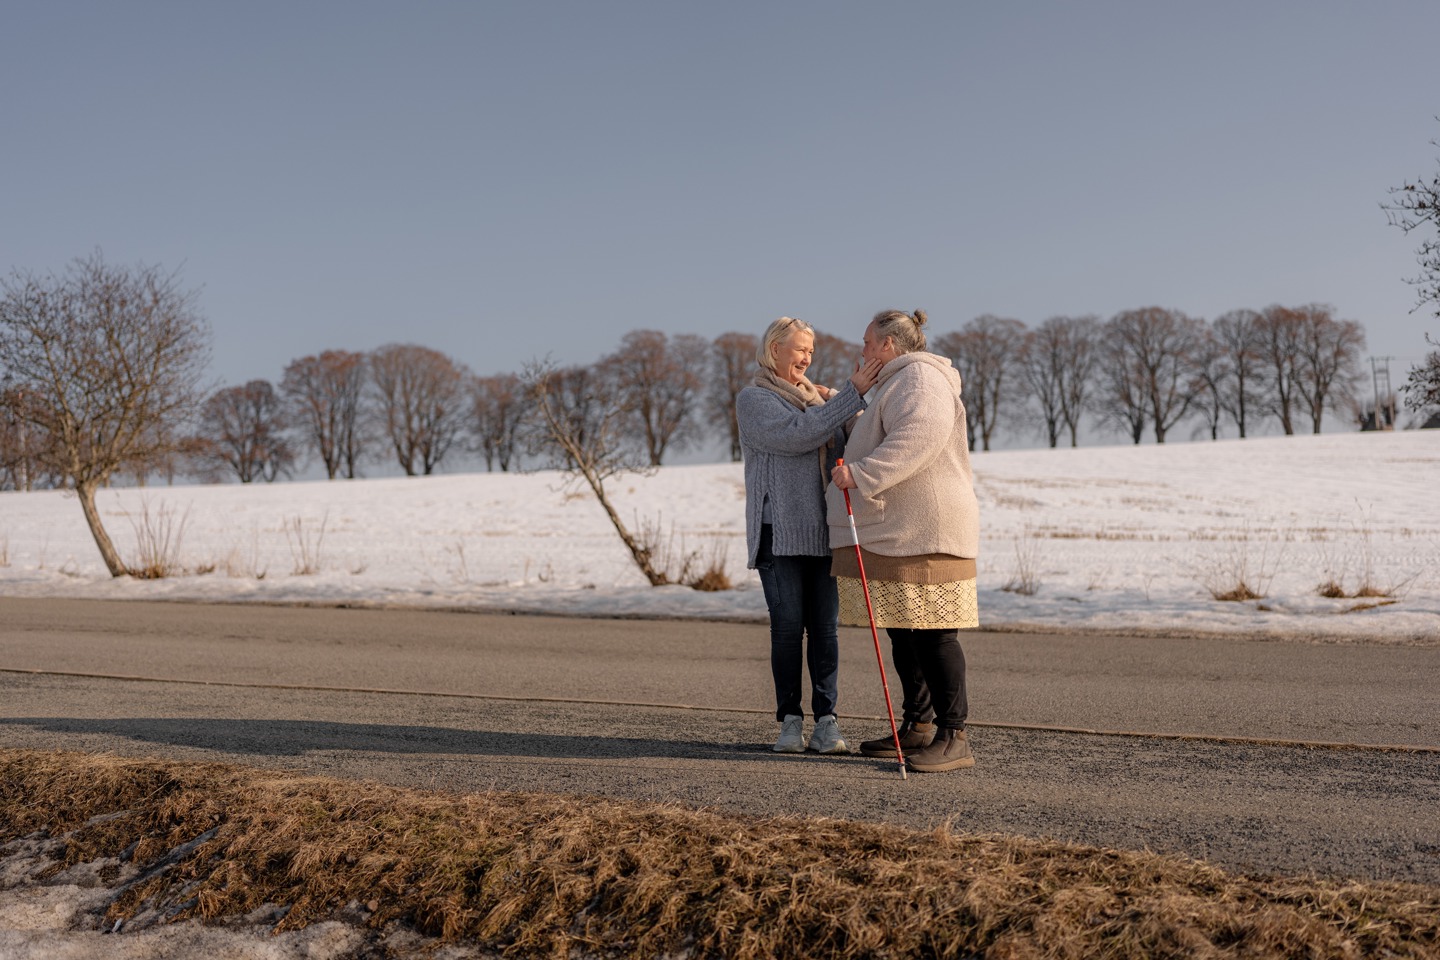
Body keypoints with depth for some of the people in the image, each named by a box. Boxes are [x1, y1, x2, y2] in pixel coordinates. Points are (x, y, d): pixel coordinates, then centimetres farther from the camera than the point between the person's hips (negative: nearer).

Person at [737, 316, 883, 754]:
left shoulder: (821, 398, 21)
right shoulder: (753, 400, 2)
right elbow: (796, 436, -16)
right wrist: (852, 393, -17)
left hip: (823, 532, 5)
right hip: (779, 532, -5)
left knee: (825, 627, 0)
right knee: (787, 625, -3)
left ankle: (826, 722, 2)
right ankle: (790, 721, 5)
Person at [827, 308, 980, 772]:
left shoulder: (919, 378, -9)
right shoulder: (898, 384, 26)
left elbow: (919, 437, -28)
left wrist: (861, 473, -32)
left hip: (924, 533, -11)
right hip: (896, 531, 11)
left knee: (933, 631, -10)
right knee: (902, 631, 13)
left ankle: (954, 737, -8)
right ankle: (919, 727, 21)